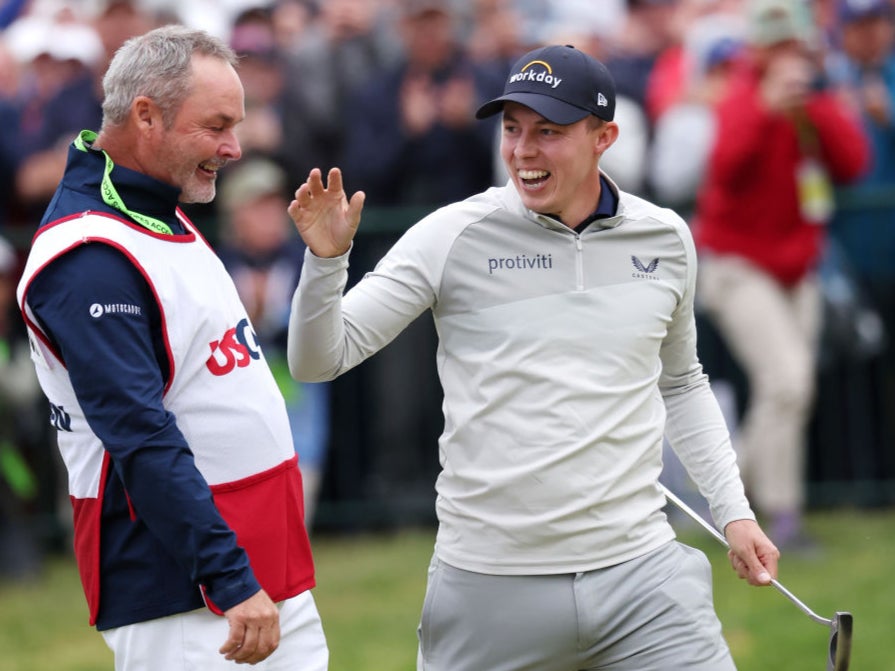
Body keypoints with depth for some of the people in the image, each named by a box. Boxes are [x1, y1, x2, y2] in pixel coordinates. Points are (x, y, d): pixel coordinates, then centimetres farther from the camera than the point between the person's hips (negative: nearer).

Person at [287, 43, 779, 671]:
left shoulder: (666, 240, 7)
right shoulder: (454, 236, -4)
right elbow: (320, 359, -5)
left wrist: (733, 508, 16)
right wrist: (326, 259, -22)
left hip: (640, 574, 2)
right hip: (489, 587, -2)